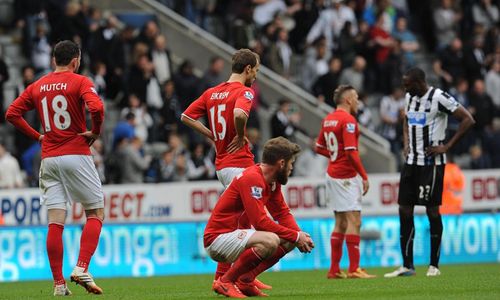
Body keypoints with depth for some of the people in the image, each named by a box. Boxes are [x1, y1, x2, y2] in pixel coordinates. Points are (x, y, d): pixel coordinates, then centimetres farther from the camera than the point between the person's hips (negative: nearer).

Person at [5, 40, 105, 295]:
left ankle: (59, 284, 0)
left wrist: (37, 136, 11)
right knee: (95, 213, 7)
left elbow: (11, 113, 8)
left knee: (55, 223, 3)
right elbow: (96, 107, -21)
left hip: (48, 158, 4)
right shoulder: (80, 82, -5)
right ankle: (81, 269, -10)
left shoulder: (37, 86, 10)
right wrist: (95, 132, -5)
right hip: (76, 155, -4)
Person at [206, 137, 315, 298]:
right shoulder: (252, 178, -21)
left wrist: (299, 235, -7)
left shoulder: (272, 181, 8)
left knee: (289, 241, 5)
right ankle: (225, 282, -17)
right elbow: (260, 222, -26)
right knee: (270, 241, -32)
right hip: (218, 238, -10)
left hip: (238, 234, 10)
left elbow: (283, 213, 13)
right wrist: (296, 236, -18)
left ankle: (245, 280, 4)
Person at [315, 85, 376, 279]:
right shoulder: (348, 120, -14)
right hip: (347, 175, -9)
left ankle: (334, 269, 13)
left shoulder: (328, 119, 11)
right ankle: (354, 269, -10)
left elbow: (319, 147, 20)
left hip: (333, 174, 9)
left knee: (340, 223, 12)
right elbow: (351, 152, -20)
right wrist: (364, 176, -17)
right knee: (354, 221, -7)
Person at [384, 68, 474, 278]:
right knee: (405, 210, 3)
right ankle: (407, 265, 7)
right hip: (411, 162, 7)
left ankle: (434, 265, 5)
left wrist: (447, 146, -15)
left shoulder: (439, 98, -13)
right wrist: (406, 144, 13)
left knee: (432, 209, -3)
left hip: (431, 162, -7)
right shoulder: (410, 97, 11)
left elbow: (468, 120, -15)